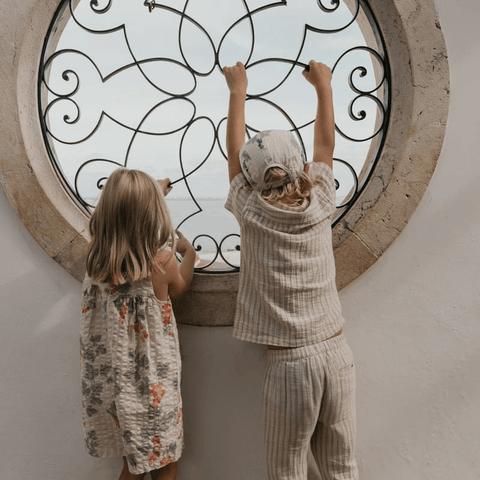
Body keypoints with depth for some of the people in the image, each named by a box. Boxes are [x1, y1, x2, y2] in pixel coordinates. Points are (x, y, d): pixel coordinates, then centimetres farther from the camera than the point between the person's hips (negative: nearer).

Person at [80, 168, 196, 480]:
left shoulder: (96, 256, -12)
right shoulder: (162, 260, -25)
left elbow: (121, 217, 11)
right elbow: (178, 289, -2)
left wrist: (154, 191, 24)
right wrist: (189, 252, 15)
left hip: (108, 379, 5)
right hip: (151, 383, -4)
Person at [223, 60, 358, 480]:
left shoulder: (252, 212, -6)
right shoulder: (319, 206, 0)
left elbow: (234, 151, 9)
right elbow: (326, 146, 16)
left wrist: (238, 89, 23)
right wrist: (323, 85, 30)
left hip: (290, 363, -3)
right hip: (337, 353, 3)